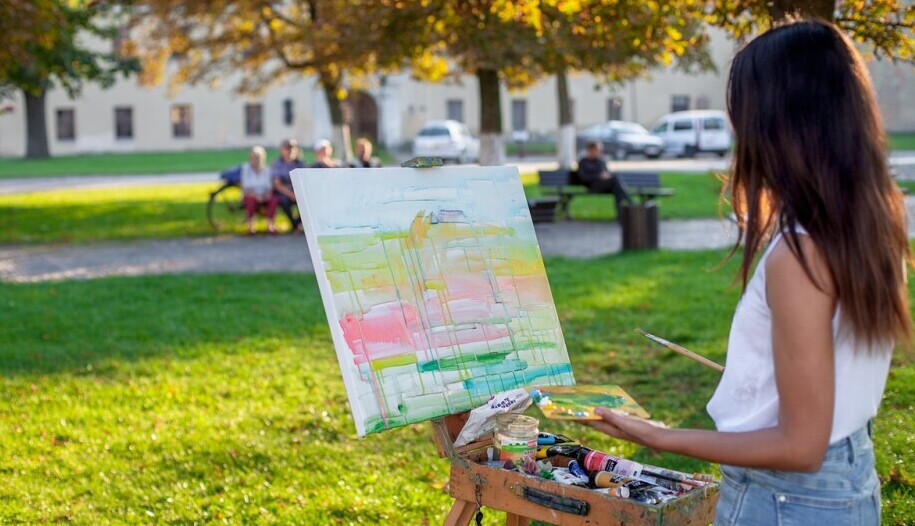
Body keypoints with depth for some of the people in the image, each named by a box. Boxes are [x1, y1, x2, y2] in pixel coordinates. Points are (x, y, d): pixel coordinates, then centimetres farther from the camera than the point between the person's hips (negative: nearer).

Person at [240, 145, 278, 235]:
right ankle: (250, 226, -26)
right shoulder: (246, 168, -4)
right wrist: (256, 195, -26)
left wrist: (268, 194, -20)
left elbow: (269, 186, 3)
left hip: (264, 196, 2)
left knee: (274, 199, -30)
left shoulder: (266, 169, 5)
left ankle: (270, 224, -23)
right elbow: (246, 188, -10)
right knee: (251, 200, -38)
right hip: (250, 195, -2)